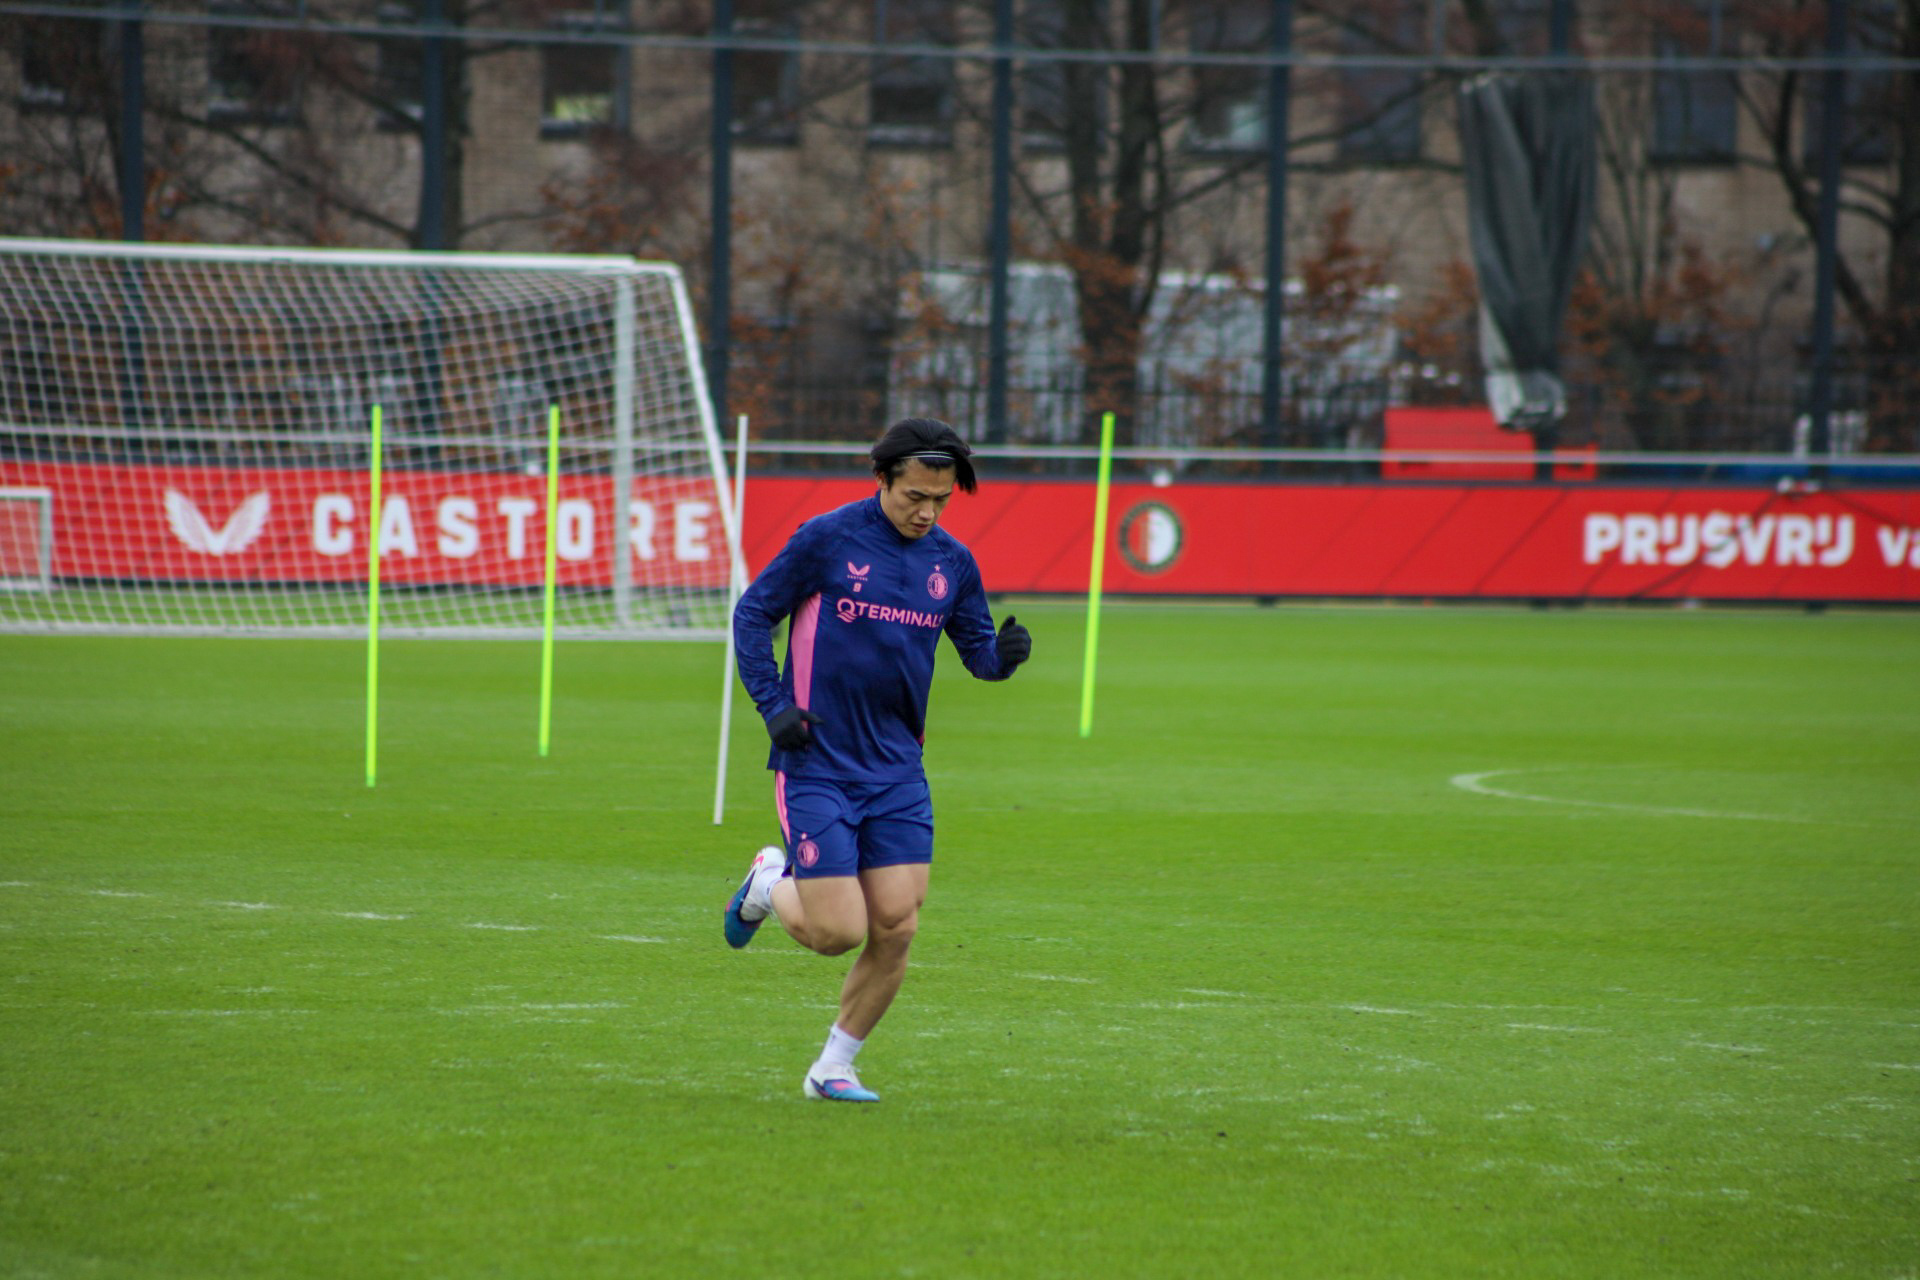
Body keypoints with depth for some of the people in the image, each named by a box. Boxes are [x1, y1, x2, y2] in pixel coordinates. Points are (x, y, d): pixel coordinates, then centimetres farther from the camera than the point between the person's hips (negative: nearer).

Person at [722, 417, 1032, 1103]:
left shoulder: (951, 562, 5)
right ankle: (770, 883, 25)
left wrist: (1003, 653, -10)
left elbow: (976, 648, 14)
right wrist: (774, 707, -10)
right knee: (837, 932, -10)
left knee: (895, 929, -4)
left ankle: (833, 1067, 14)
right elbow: (751, 614, -1)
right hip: (817, 767, -4)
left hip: (897, 770, 5)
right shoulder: (827, 539, -9)